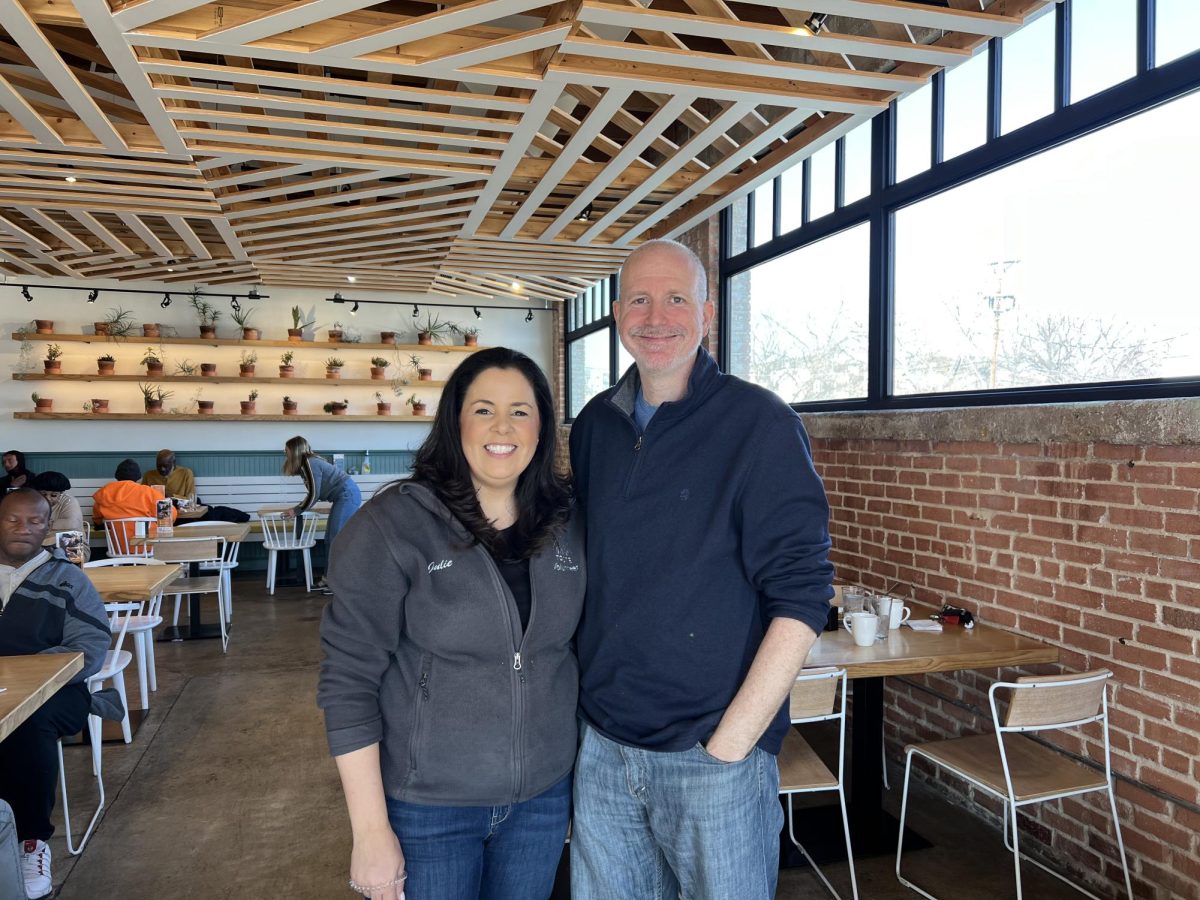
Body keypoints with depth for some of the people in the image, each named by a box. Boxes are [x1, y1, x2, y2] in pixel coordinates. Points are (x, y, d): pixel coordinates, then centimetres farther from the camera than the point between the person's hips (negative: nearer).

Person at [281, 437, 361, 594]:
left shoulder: (309, 463, -13)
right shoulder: (306, 464, 16)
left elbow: (314, 494, -13)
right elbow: (313, 493, 19)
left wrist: (296, 510, -4)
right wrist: (298, 508, 12)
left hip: (348, 495, -10)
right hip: (344, 497, 10)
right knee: (330, 538, 10)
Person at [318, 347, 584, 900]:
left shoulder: (567, 525, -1)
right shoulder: (392, 525, -14)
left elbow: (581, 650, 8)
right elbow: (349, 681, -14)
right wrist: (371, 831, -14)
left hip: (543, 798, 4)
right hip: (427, 808, -4)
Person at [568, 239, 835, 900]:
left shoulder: (760, 424, -11)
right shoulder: (594, 425, 5)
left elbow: (800, 597, -13)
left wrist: (730, 742, -15)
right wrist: (574, 700, 7)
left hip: (714, 754, -4)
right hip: (602, 746, 5)